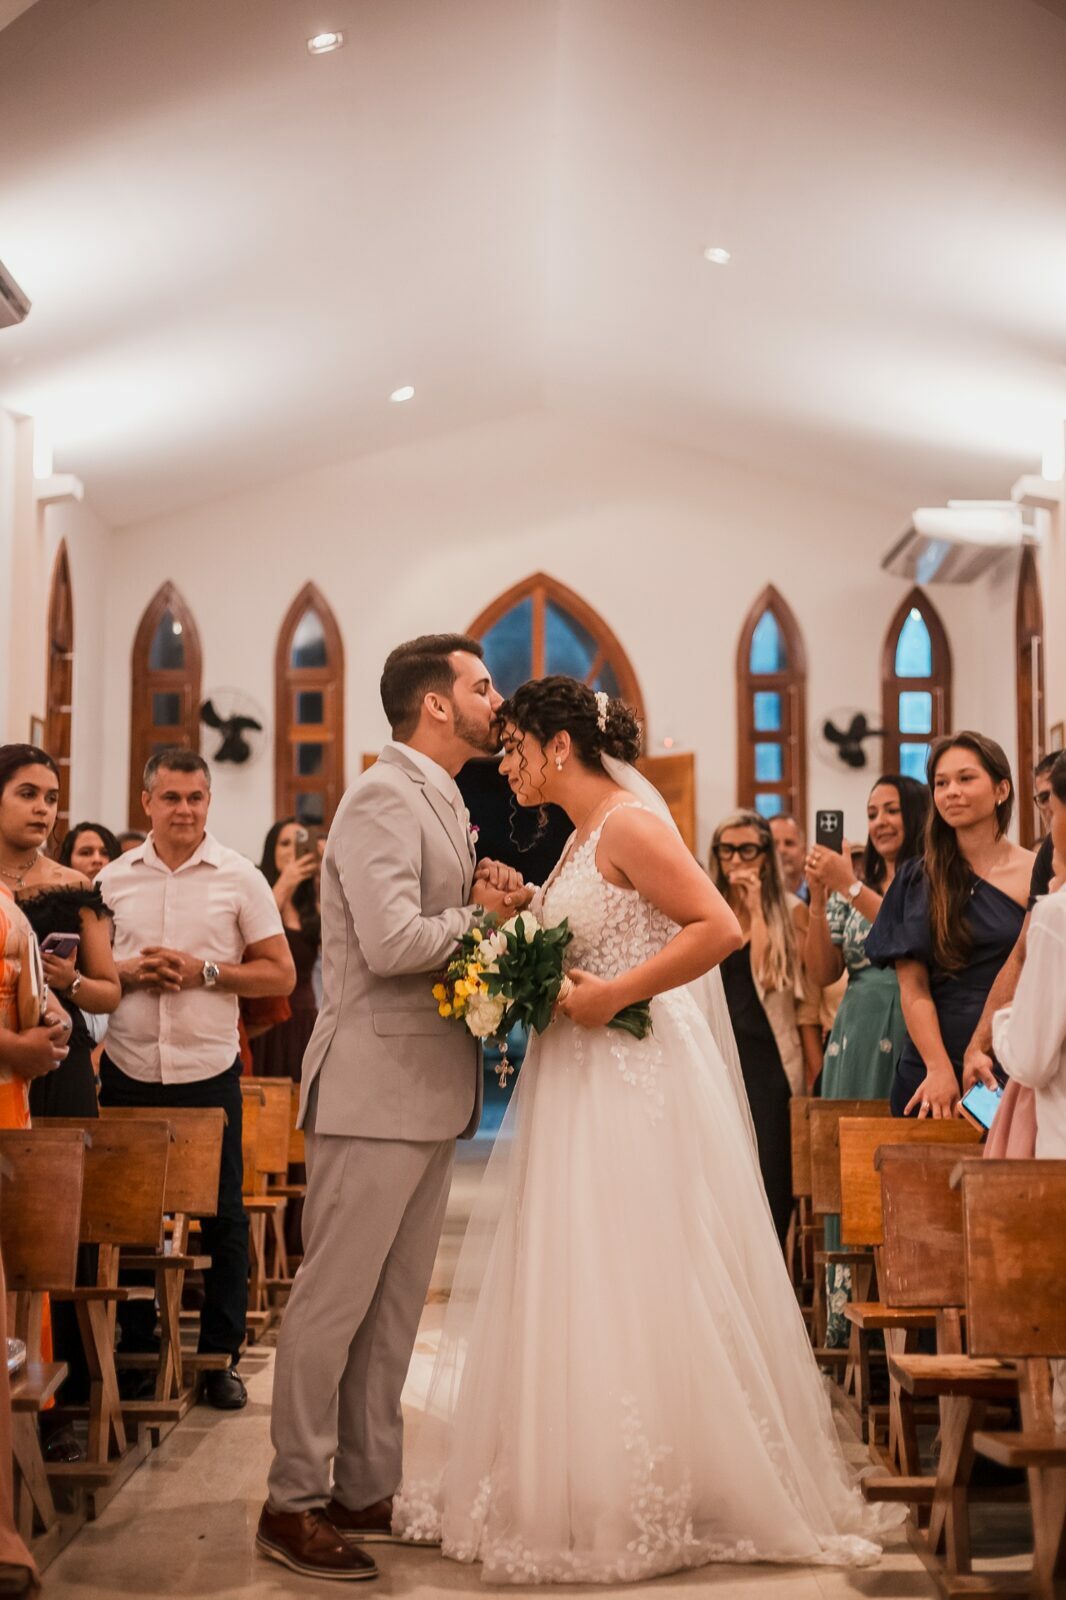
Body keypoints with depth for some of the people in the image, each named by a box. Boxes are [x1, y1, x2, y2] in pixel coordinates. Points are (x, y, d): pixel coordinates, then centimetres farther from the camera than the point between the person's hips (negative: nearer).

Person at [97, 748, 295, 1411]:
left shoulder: (240, 878, 1)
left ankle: (222, 1356, 16)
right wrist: (132, 972, -8)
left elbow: (281, 973, 0)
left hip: (209, 1073, -2)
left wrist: (203, 971, -13)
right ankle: (135, 1347, 23)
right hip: (128, 1073, 2)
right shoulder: (113, 878, 7)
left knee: (223, 1216, 4)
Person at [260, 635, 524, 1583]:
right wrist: (481, 912, -9)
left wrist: (484, 899, 0)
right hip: (375, 1088, -10)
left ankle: (369, 1488, 23)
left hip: (426, 1093, 10)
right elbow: (393, 942, -24)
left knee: (395, 1303, 14)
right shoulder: (386, 798, -14)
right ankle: (294, 1503, 7)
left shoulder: (442, 804, 17)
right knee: (335, 1299, -2)